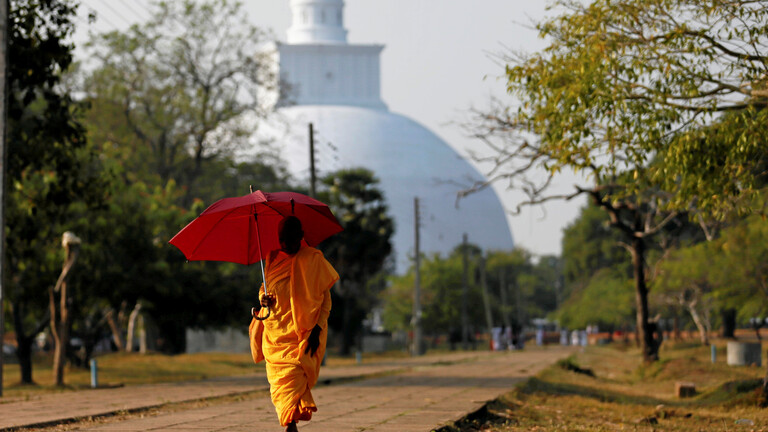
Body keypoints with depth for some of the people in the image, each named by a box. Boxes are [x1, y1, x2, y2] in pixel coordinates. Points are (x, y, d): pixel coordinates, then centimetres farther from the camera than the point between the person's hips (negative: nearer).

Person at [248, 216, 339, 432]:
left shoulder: (313, 259, 0)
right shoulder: (273, 259, 11)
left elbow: (326, 297, 2)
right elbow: (263, 289, 22)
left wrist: (318, 328, -9)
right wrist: (264, 299, -4)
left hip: (303, 333, -4)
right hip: (275, 332, 4)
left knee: (293, 373, -18)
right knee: (277, 379, -4)